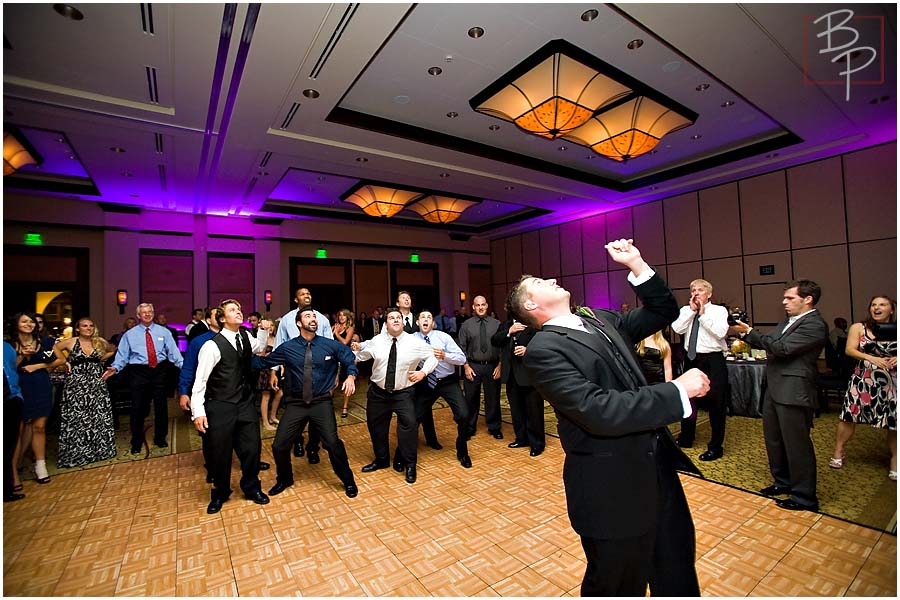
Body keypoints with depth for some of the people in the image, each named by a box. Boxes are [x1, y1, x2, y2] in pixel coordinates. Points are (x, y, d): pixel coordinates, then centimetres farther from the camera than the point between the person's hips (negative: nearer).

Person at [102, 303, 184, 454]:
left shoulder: (163, 332, 4)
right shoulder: (130, 334, 5)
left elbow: (173, 351, -3)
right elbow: (122, 355, 1)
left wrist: (184, 366, -15)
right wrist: (115, 368, -17)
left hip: (160, 370, 1)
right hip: (139, 372, -1)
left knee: (161, 406, 11)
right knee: (138, 407, 6)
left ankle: (160, 438, 28)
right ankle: (136, 442, 25)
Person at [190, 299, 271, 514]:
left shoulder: (245, 337, 2)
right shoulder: (212, 345, -16)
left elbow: (259, 347, 26)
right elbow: (200, 380, -14)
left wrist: (263, 330, 9)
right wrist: (198, 411, -17)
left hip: (246, 403, 5)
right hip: (221, 407, -5)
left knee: (252, 448, 10)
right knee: (220, 453, 10)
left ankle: (252, 488, 33)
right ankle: (220, 493, 36)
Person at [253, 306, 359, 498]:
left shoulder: (331, 345, -3)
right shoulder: (287, 348, -1)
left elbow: (350, 361, 2)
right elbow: (263, 362, 8)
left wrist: (351, 376, -17)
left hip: (322, 402, -2)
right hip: (296, 403, 2)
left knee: (332, 442, -13)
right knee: (279, 445, 5)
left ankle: (348, 481, 14)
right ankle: (284, 479, 39)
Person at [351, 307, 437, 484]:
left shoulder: (415, 342, -9)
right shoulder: (376, 341, -3)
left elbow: (432, 357, -1)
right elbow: (361, 356, 9)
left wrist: (423, 372, -16)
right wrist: (355, 349, -12)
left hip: (403, 393, -3)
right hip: (378, 392, 3)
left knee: (409, 424, -17)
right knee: (376, 426, 15)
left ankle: (410, 465, 4)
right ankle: (381, 460, 40)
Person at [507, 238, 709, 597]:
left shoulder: (602, 321, 6)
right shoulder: (543, 349, -20)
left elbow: (664, 311, 14)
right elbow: (599, 411, -30)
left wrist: (637, 264, 2)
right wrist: (678, 391, -23)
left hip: (658, 467, 8)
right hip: (612, 492, -7)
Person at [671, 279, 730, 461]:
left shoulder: (719, 310, -2)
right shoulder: (686, 310, 7)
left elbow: (721, 333, -18)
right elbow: (677, 329, -10)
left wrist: (703, 314, -14)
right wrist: (692, 310, -10)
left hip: (713, 360, -4)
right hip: (691, 359, 4)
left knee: (716, 403, 6)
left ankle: (716, 446, 23)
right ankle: (686, 439, 34)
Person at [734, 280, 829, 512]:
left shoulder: (815, 325, -15)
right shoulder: (789, 320, 13)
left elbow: (781, 348, -22)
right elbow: (768, 343, 13)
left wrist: (751, 332, -14)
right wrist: (746, 332, 0)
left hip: (793, 393, -9)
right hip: (774, 389, 9)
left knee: (796, 445, 3)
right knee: (773, 440, 19)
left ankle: (804, 497, 18)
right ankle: (783, 482, 36)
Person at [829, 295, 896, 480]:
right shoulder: (859, 327, 2)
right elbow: (850, 350, -5)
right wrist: (871, 358, -21)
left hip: (892, 382, 1)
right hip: (864, 379, -1)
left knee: (893, 421, 3)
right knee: (849, 416, 2)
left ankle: (894, 460, 23)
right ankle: (838, 452, 16)